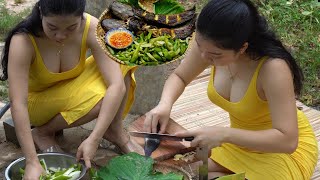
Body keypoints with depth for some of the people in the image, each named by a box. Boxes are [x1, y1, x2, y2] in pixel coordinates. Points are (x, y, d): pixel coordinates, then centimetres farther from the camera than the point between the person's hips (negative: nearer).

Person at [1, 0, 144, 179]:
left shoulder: (92, 28, -26)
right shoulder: (23, 41, -32)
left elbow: (117, 85, -33)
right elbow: (18, 103, -37)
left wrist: (94, 139, -41)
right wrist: (32, 162, -45)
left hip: (73, 88, 3)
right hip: (38, 99, -3)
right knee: (100, 97, -31)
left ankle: (116, 132, -5)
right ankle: (43, 132, -6)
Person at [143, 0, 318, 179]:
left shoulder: (272, 68, -35)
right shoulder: (209, 44, -18)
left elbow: (287, 140, -34)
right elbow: (179, 77, 1)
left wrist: (223, 134, -39)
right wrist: (165, 104, -20)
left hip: (283, 148, -6)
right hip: (242, 140, 6)